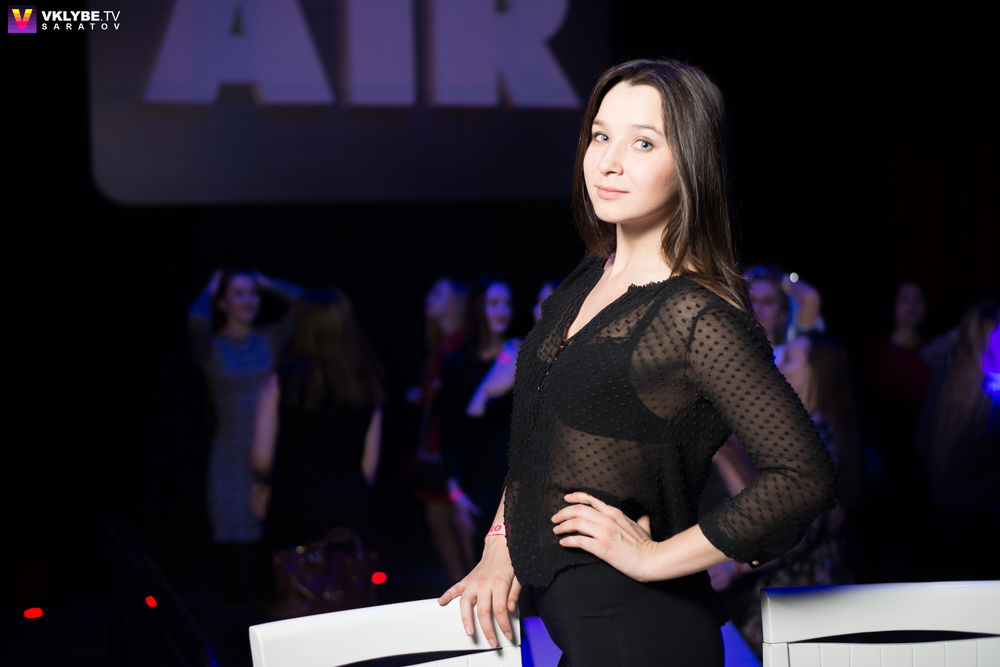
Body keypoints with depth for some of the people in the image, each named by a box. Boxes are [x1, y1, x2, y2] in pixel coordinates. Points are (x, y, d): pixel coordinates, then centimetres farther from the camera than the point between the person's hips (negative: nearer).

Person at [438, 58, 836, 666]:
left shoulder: (697, 315, -19)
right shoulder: (590, 280, 5)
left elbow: (805, 477, -25)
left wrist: (654, 557, -19)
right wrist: (500, 546, 5)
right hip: (561, 608, 8)